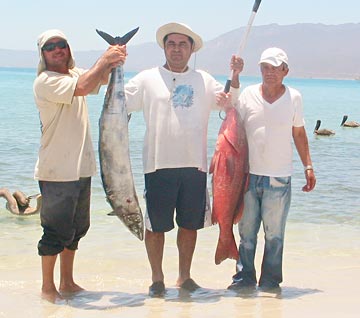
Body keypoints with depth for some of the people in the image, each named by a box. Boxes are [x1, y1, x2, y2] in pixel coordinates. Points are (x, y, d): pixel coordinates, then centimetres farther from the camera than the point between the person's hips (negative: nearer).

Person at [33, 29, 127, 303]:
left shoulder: (76, 74, 13)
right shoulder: (45, 81, -13)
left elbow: (103, 80, 3)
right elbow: (82, 88, -28)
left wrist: (114, 61, -15)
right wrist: (105, 60, -19)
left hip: (82, 167, 8)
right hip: (57, 172, -8)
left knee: (77, 228, 15)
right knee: (56, 231, -3)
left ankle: (67, 282, 27)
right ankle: (47, 288, 10)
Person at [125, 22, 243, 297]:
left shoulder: (204, 81, 11)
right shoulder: (147, 79, 3)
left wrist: (235, 77, -1)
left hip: (195, 166, 2)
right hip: (159, 165, -2)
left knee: (190, 224, 11)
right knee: (155, 225, 3)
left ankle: (185, 276, 26)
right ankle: (157, 279, 17)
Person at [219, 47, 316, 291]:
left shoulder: (294, 98, 3)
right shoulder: (248, 95, 2)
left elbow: (299, 134, 11)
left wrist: (308, 166, 9)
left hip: (279, 178, -1)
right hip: (248, 174, 1)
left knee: (275, 233, 3)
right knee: (247, 230, 7)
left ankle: (270, 280, 13)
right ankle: (244, 277, 17)